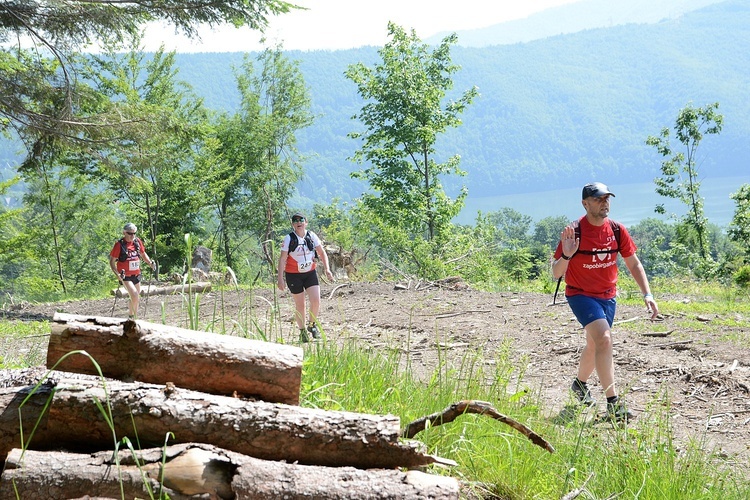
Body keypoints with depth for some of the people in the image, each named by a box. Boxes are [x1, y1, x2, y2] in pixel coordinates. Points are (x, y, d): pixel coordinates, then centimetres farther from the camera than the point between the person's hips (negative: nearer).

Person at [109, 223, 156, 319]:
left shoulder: (137, 241, 2)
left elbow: (143, 254, 19)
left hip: (136, 274, 6)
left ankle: (133, 318, 30)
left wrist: (150, 263, 1)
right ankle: (131, 315, -1)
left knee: (135, 298, 15)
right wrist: (117, 274, -24)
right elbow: (112, 261, -10)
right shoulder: (119, 244, -14)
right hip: (125, 276, -6)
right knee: (135, 296, -21)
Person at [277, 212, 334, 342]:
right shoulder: (289, 239, -9)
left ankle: (312, 325, 14)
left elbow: (322, 252, 6)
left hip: (310, 273, 2)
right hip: (294, 275, -2)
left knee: (316, 300, -11)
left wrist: (327, 269, -5)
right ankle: (302, 331, 20)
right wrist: (280, 278, -15)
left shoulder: (311, 236, -1)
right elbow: (282, 258, -10)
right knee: (300, 305, 3)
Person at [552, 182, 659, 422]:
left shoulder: (617, 230, -4)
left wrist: (647, 294, -3)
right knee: (604, 339, -24)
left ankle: (580, 384, 49)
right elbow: (556, 273, -18)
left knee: (595, 345, 20)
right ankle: (613, 403, -24)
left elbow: (633, 263, 6)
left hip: (608, 296, 6)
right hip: (580, 294, -6)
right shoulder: (574, 231, -18)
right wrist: (566, 255, -38)